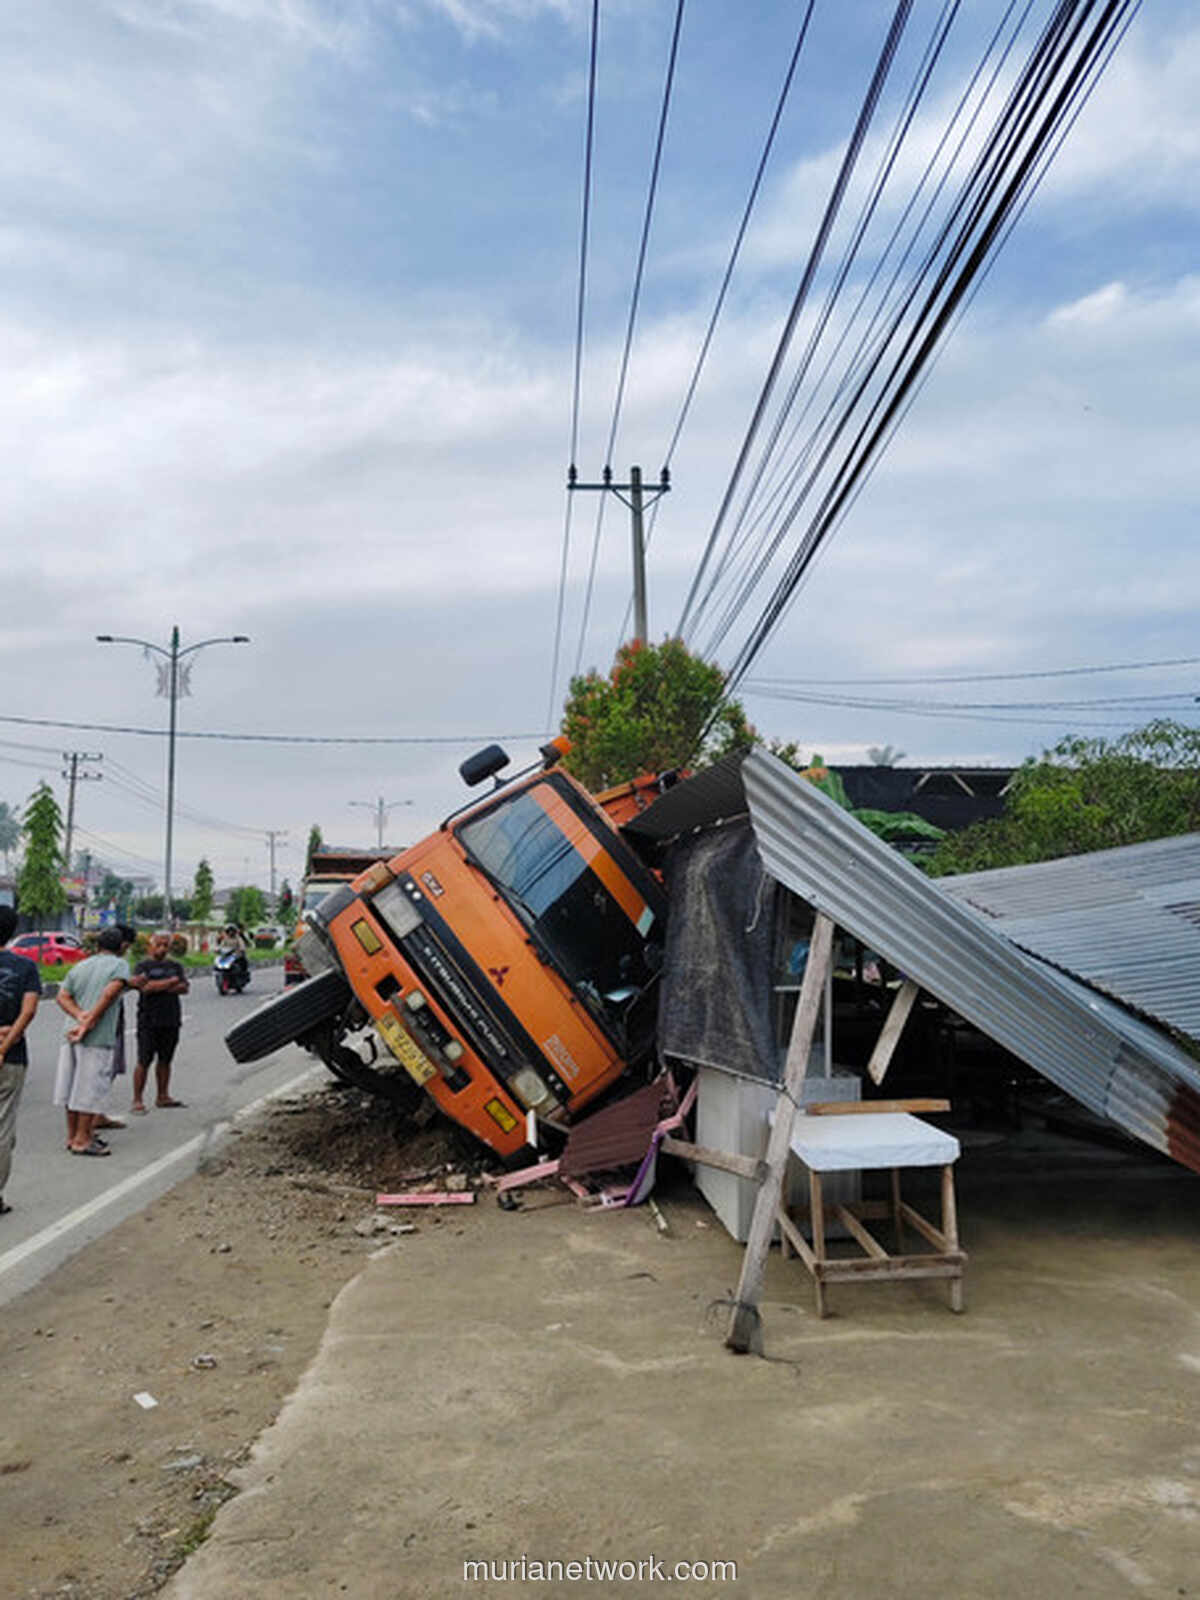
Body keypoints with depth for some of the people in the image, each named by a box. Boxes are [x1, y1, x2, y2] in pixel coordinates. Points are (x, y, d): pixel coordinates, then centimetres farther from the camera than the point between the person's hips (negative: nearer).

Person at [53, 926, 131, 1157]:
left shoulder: (80, 967, 17)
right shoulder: (119, 965, -1)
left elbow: (62, 995, 5)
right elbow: (111, 991, -18)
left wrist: (80, 1016, -8)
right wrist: (89, 1022, -16)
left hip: (72, 1036, 6)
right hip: (99, 1037, -6)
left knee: (73, 1086, 13)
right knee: (90, 1088, 0)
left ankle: (72, 1135, 23)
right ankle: (81, 1140, 4)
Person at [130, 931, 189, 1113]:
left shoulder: (175, 966, 14)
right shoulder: (142, 966, 1)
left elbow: (184, 988, 0)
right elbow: (146, 988, -15)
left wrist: (157, 986, -11)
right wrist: (171, 982, -8)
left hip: (171, 1020, 5)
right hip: (149, 1021, -4)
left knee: (165, 1060, 10)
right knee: (144, 1062, -5)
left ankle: (163, 1096, 18)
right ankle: (137, 1100, 0)